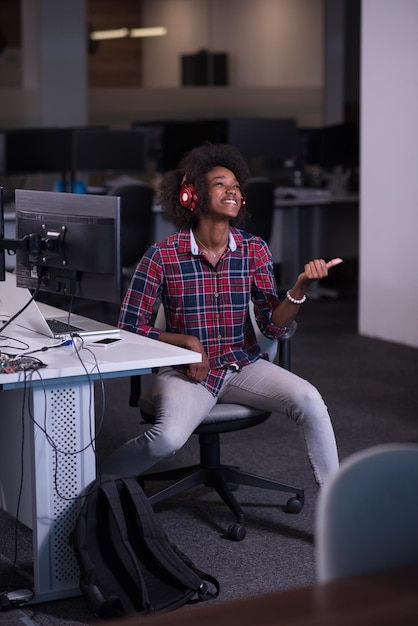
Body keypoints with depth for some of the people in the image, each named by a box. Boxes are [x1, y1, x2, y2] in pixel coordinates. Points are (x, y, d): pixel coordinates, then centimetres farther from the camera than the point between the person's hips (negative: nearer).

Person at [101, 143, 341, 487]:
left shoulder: (255, 250, 0)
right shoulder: (162, 256, -11)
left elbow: (273, 325, -2)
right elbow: (130, 327, -5)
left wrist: (301, 286, -20)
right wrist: (187, 342, -17)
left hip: (243, 365, 4)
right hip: (187, 371, -3)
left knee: (308, 399, -22)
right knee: (169, 437, -32)